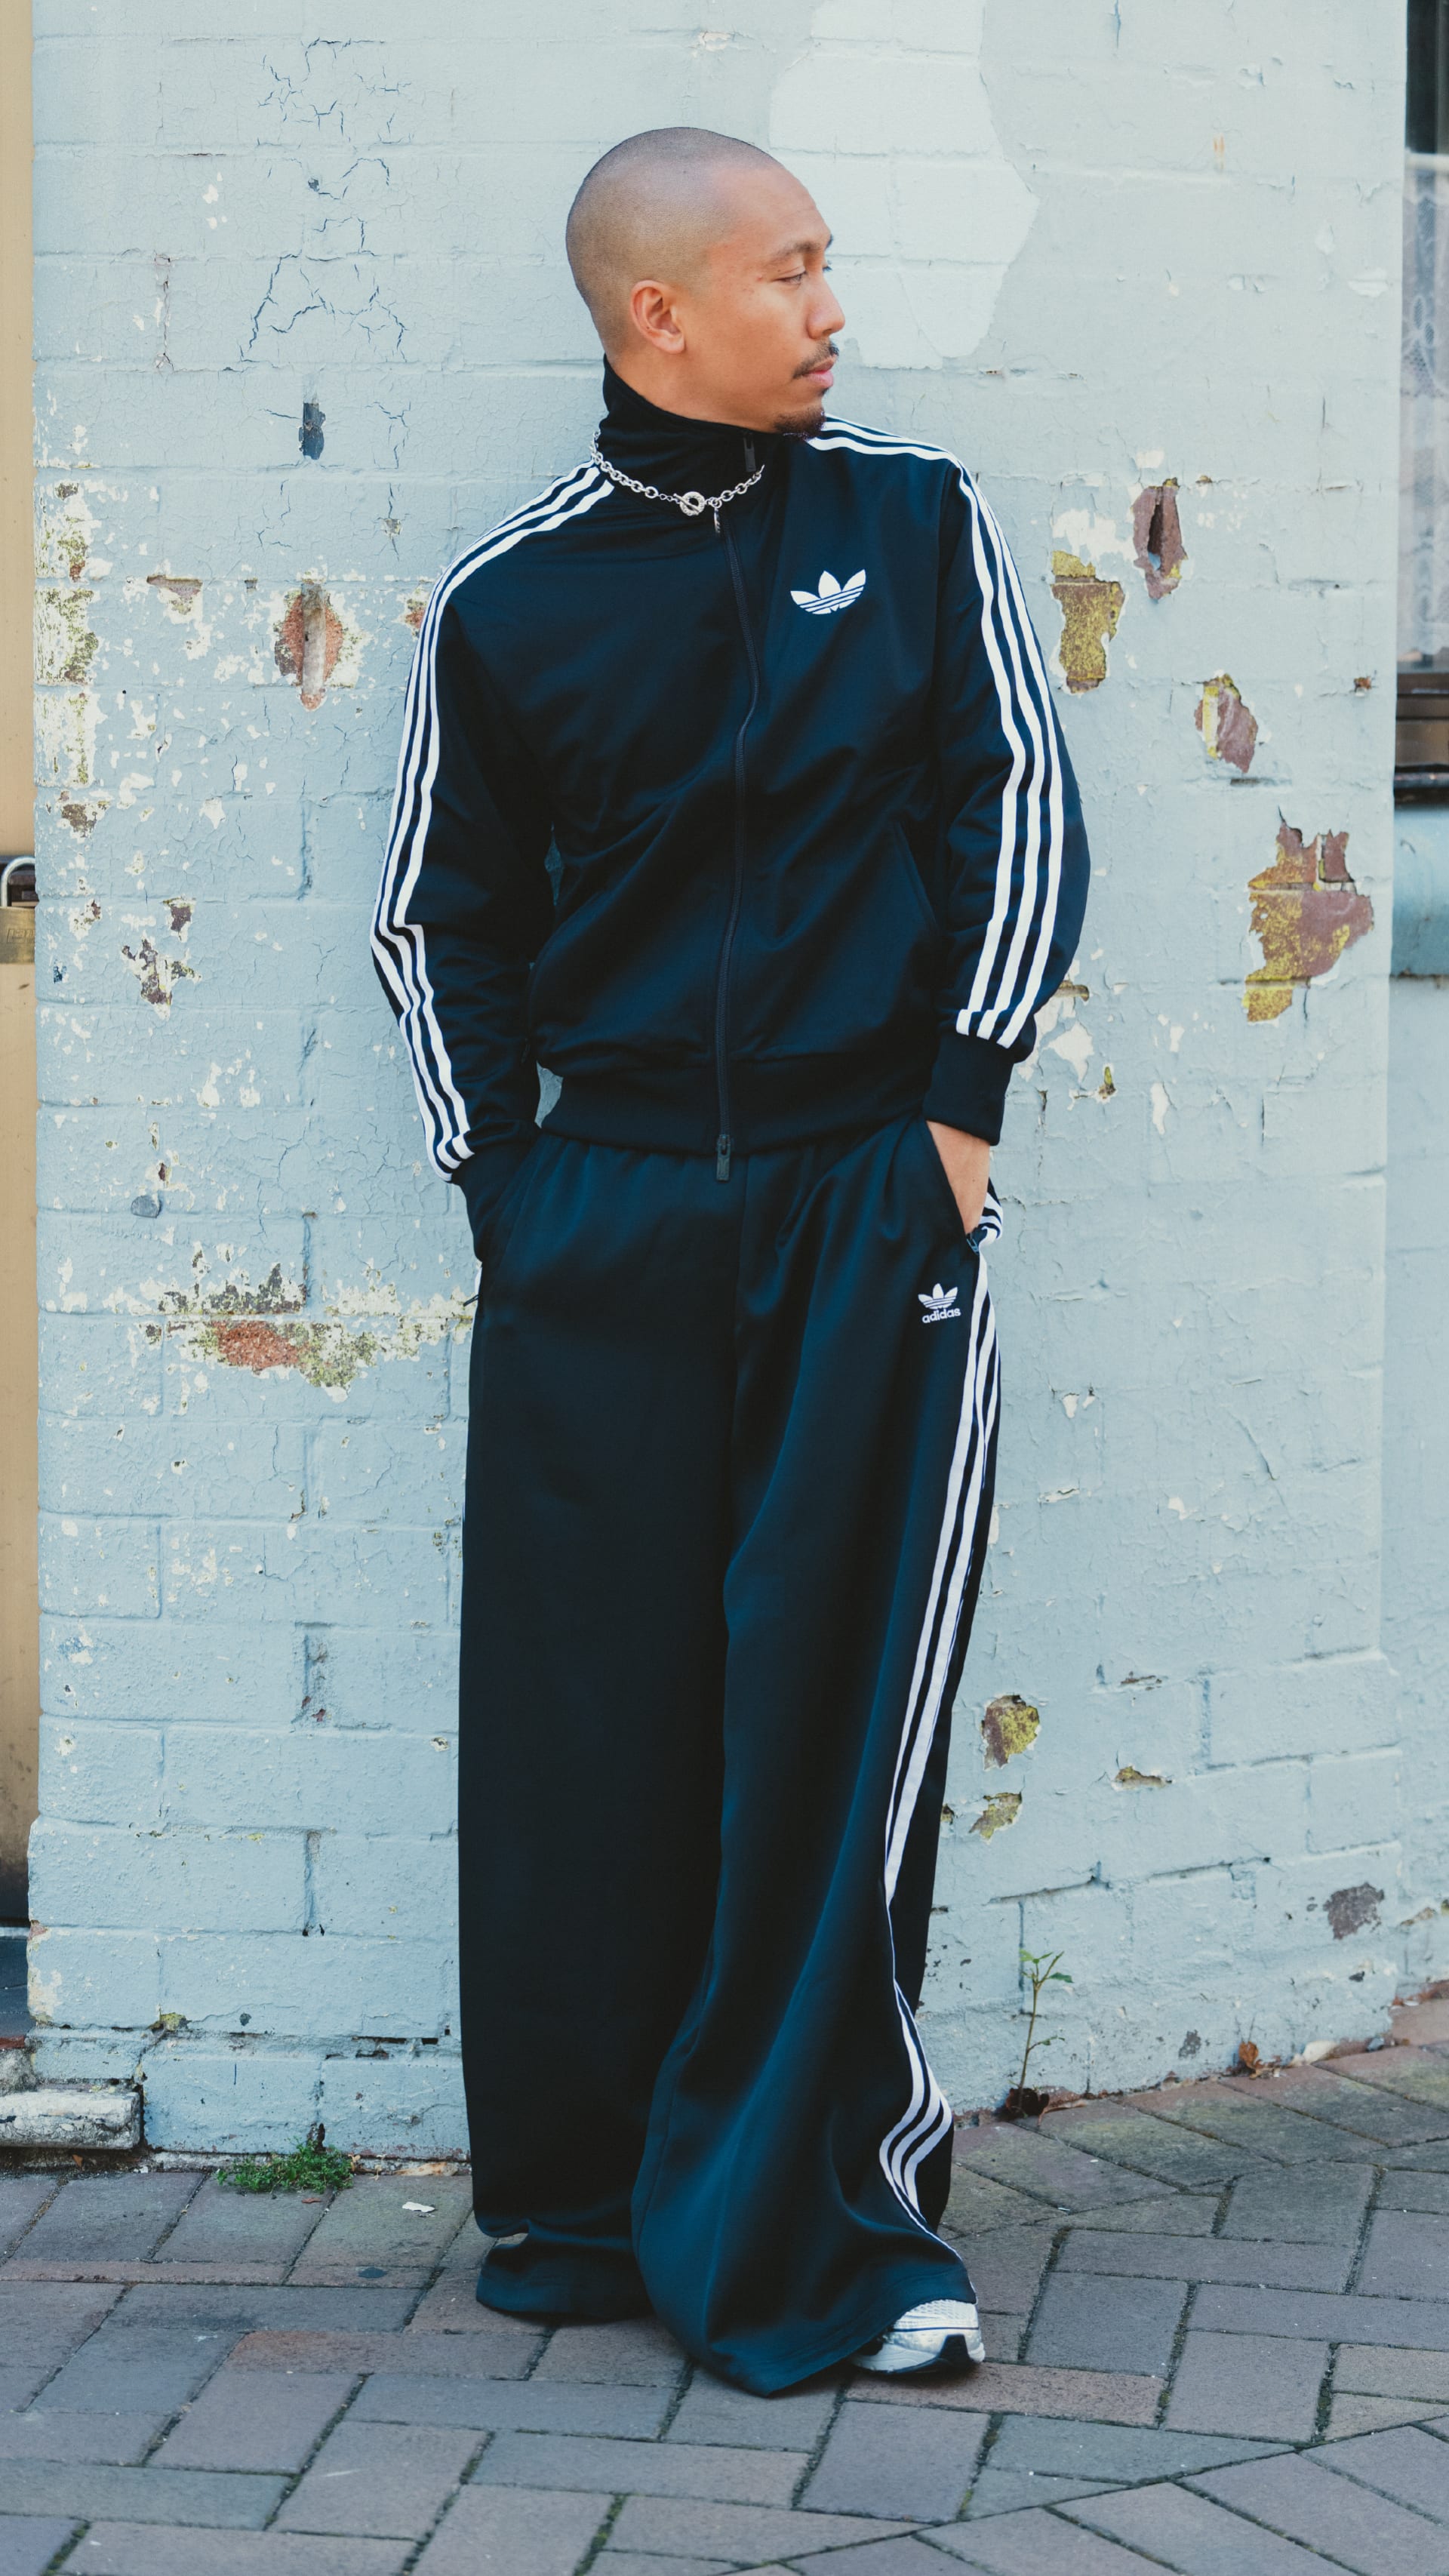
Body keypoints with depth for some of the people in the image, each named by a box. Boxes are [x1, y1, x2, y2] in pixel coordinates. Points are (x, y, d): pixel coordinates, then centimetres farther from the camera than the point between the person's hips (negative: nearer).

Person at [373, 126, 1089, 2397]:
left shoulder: (913, 525, 5)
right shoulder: (506, 609, 4)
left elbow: (1018, 807, 5)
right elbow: (440, 918, 13)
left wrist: (961, 1102, -2)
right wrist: (501, 1180, 6)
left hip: (871, 1198, -1)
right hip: (601, 1227, 1)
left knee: (837, 1716, -5)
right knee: (587, 1722, 3)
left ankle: (800, 2229, 4)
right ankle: (587, 2205, 18)